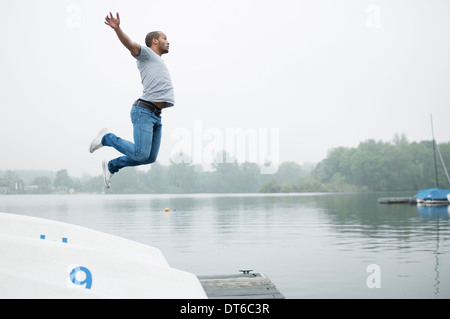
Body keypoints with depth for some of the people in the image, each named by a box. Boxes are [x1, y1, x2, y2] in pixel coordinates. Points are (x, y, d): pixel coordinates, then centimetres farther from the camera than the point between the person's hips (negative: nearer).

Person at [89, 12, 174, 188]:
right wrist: (117, 28, -34)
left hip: (156, 116, 9)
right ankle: (107, 138, 6)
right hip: (143, 111, -9)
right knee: (140, 154, -16)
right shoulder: (146, 53, 4)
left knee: (150, 158, 4)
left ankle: (112, 166, 20)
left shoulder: (158, 62, 30)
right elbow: (129, 44, -16)